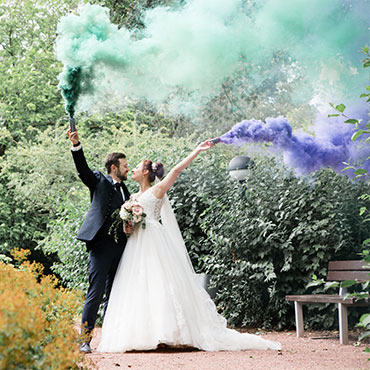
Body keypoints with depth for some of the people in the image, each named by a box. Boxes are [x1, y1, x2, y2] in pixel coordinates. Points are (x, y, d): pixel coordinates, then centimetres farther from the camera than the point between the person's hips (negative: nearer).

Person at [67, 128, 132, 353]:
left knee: (113, 294, 8)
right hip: (101, 244, -6)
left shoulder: (125, 191, 21)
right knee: (96, 293, -9)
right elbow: (83, 169, -10)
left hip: (120, 246, 6)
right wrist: (76, 145, -24)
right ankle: (85, 338, -6)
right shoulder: (99, 181, 5)